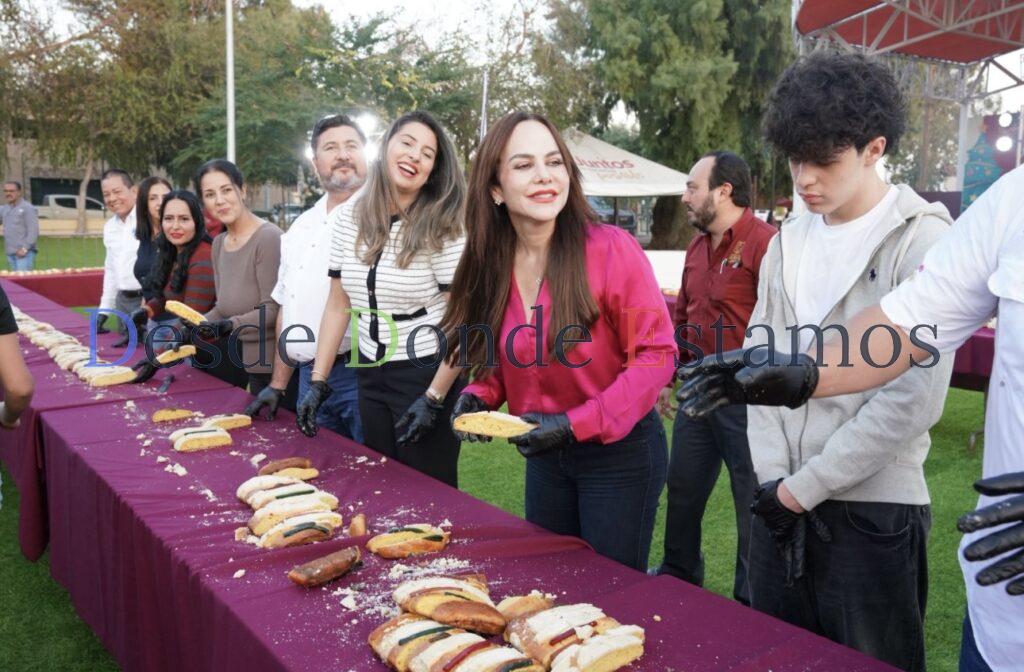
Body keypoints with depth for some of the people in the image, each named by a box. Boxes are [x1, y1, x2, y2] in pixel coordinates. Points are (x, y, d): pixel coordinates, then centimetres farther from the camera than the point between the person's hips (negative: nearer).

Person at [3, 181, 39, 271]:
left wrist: (25, 248, -18)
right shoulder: (6, 209, 17)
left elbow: (33, 231, -12)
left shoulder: (27, 208, -6)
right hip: (10, 253, 7)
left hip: (24, 253, -7)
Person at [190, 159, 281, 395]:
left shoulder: (269, 238, -16)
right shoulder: (218, 244, 10)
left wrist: (231, 326, -30)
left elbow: (273, 309, -20)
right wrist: (194, 325, 0)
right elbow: (223, 306, 15)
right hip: (246, 363, 8)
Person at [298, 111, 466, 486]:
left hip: (427, 376, -5)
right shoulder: (349, 218, 0)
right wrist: (317, 383, 4)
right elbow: (338, 305, 6)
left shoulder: (442, 229, -14)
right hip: (370, 375, 5)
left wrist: (434, 399, -17)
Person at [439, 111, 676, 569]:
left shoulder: (611, 249, -20)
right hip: (545, 456, 6)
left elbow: (656, 354, -18)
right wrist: (480, 396, -8)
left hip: (619, 451, -5)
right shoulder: (492, 265, -2)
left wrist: (577, 423, -23)